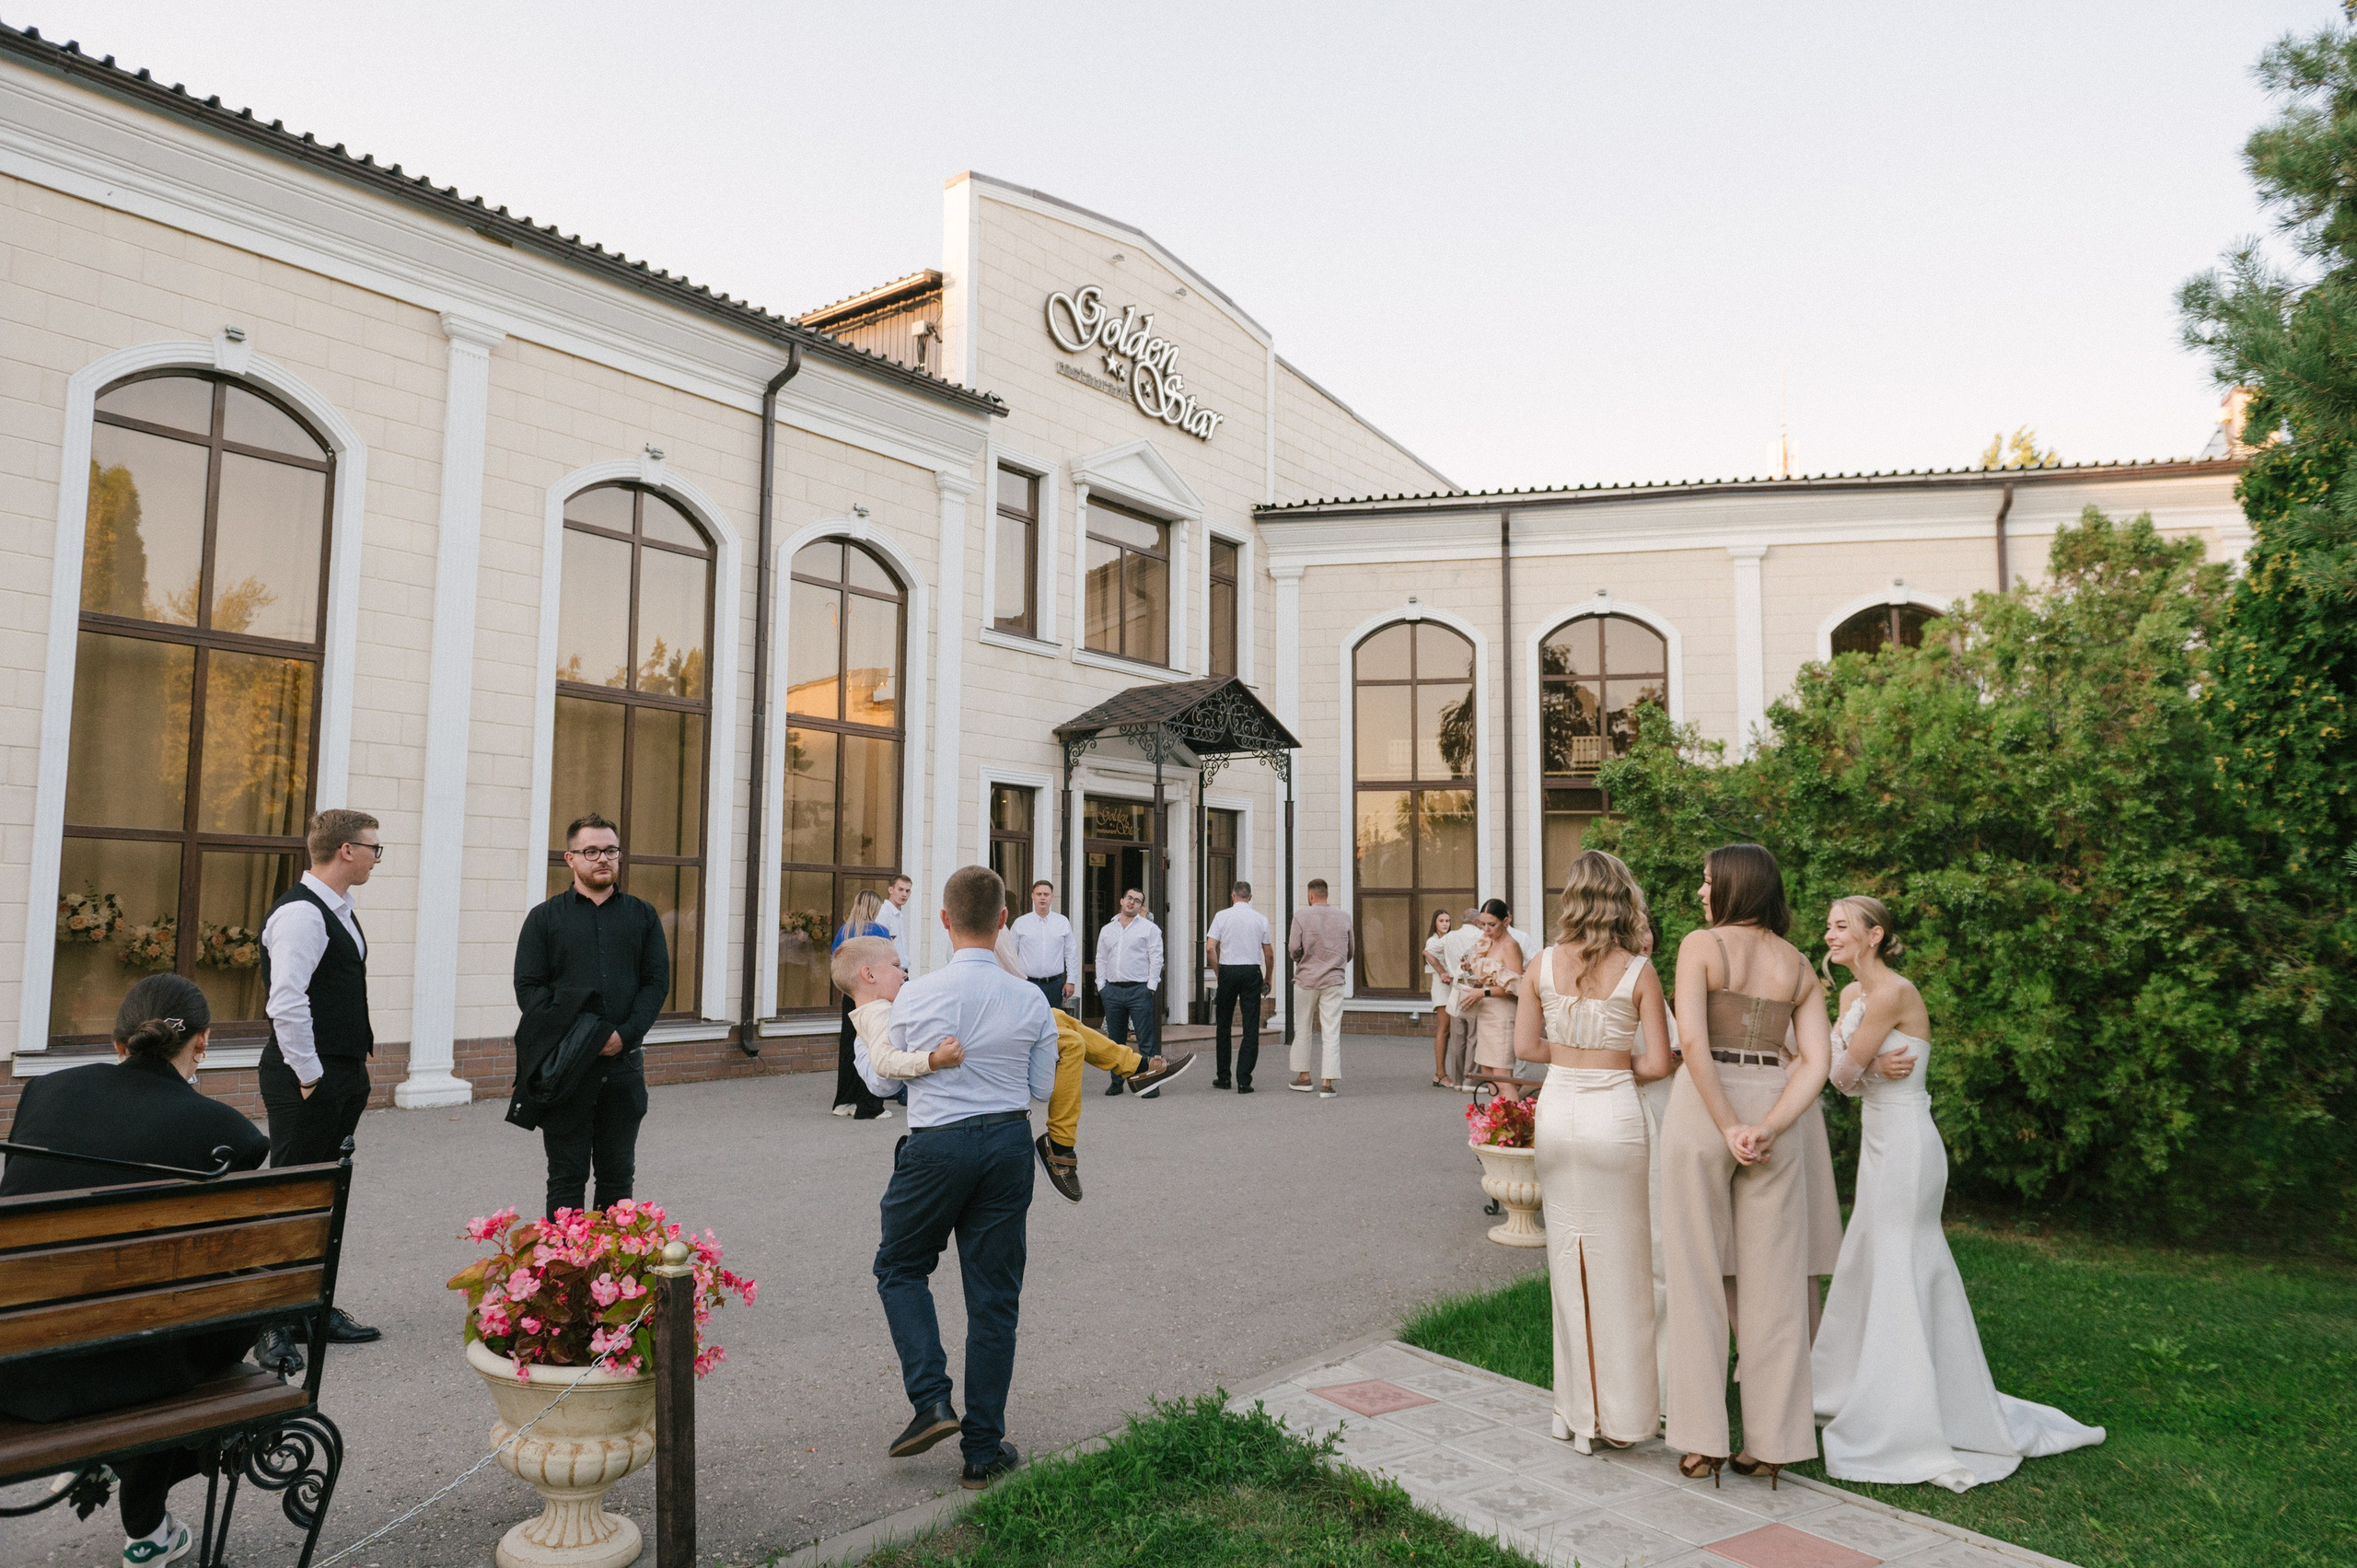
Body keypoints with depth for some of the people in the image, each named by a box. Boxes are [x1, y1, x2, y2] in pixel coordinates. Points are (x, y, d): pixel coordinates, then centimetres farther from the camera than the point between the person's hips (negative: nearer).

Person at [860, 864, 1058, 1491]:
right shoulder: (1031, 1001, -4)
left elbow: (882, 1081, 3)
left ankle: (932, 1400, 6)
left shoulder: (916, 996, -10)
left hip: (938, 1145, -2)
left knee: (901, 1267, 21)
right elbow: (1043, 1088, 6)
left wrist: (862, 1039, 23)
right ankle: (984, 1451, 17)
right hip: (1010, 1144, 3)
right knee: (994, 1293, 10)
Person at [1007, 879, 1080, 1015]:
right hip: (1028, 983, -1)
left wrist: (1071, 981, 4)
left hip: (1055, 984, 1)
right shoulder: (1020, 923, 4)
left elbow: (1071, 954, 9)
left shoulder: (1063, 922, 7)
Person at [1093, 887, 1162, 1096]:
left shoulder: (1149, 928, 2)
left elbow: (1156, 959, -2)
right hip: (1112, 990, 5)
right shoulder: (1107, 930, 15)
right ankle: (1116, 1082, 17)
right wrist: (1101, 986, 8)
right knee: (1115, 1041, 10)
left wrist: (1150, 987, -9)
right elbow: (1101, 960, 17)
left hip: (1139, 990, -4)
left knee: (1146, 1040, -5)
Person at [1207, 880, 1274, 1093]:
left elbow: (1210, 948, -6)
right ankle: (1244, 1079, -2)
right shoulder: (1260, 919, 4)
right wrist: (1267, 980, 17)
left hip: (1227, 971, 0)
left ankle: (1223, 1077, 15)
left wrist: (1218, 973, 6)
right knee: (1251, 1027, 2)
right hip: (1252, 972, 0)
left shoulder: (1222, 916, 0)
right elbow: (1269, 954, 6)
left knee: (1224, 1026, 11)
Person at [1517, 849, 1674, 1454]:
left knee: (1568, 1258, 13)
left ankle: (1578, 1409, 23)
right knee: (1619, 1262, 9)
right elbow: (1658, 1063, -7)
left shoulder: (1541, 965, -2)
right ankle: (1620, 1413, 17)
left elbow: (1525, 1046, 3)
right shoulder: (1639, 973, -8)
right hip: (1615, 1115, -2)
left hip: (1556, 1109, 2)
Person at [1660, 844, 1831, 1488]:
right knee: (1773, 1283, 10)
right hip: (1773, 1114, 4)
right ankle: (1772, 1442, 16)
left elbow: (1692, 1040, -19)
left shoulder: (1700, 944, -7)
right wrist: (1766, 1128, -11)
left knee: (1696, 1274, 5)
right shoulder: (1799, 967, 8)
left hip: (1703, 1110, -4)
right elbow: (1816, 1062, -3)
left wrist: (1728, 1127, -15)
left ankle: (1701, 1442, 10)